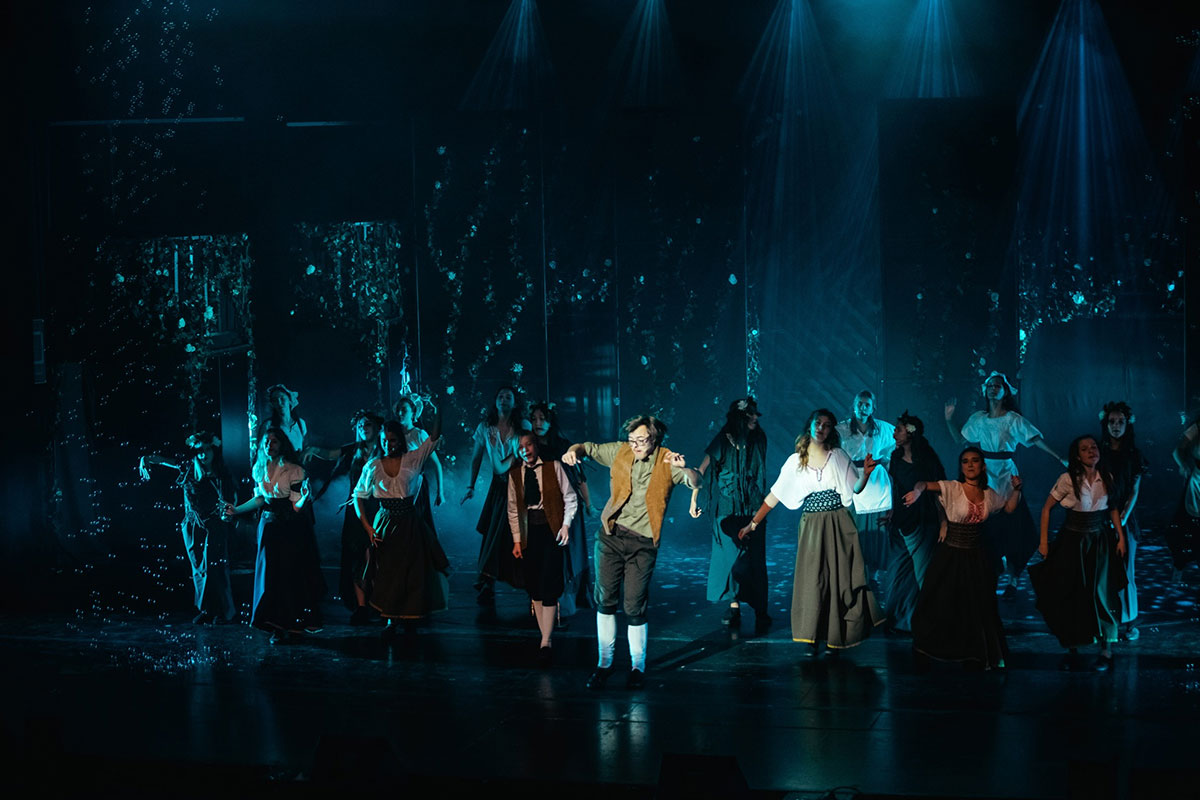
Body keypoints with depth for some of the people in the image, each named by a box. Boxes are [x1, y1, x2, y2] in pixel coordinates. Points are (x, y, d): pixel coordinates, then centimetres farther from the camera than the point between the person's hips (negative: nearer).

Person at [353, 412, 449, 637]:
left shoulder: (412, 459, -2)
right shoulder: (373, 466, 0)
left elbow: (434, 437, -11)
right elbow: (359, 495, 6)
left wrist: (437, 413, -25)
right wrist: (367, 526, -2)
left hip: (410, 523, 0)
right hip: (385, 524, 0)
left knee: (412, 570, 5)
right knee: (386, 571, 1)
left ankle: (410, 613, 24)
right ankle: (390, 620, 12)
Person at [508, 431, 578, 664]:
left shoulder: (553, 467, -2)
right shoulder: (515, 474, 7)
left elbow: (570, 498, 1)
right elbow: (513, 509, 10)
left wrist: (566, 525, -8)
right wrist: (517, 539, 5)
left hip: (551, 531, -4)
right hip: (529, 533, 4)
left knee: (549, 586, -11)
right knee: (534, 587, 5)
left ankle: (545, 644, -12)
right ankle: (545, 637, 13)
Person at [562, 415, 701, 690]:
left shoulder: (666, 463, -2)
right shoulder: (620, 452, 6)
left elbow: (696, 482, -12)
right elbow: (589, 448, 15)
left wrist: (684, 468, -33)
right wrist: (574, 451, -9)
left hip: (643, 543, -2)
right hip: (611, 536, 2)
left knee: (634, 607, -1)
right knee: (606, 600, 0)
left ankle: (638, 666, 15)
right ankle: (604, 663, 12)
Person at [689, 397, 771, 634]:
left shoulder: (758, 440, 6)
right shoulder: (723, 441, -3)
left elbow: (760, 472, 14)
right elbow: (701, 470, -1)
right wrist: (693, 500, -4)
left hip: (752, 508, 1)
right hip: (728, 507, -1)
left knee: (753, 558, -4)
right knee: (730, 555, -2)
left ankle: (760, 611, -5)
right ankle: (734, 606, 5)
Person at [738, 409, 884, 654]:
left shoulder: (838, 457, 4)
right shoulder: (796, 461, 4)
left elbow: (855, 489, 4)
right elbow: (775, 495, 6)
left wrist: (866, 474, -16)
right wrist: (753, 523, 5)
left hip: (838, 525, 0)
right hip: (811, 525, 0)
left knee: (840, 576, 1)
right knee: (812, 579, -2)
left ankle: (837, 636, 11)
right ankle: (812, 637, 7)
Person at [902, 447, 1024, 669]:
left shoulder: (989, 494, 4)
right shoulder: (952, 488, -12)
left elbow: (1009, 508, 20)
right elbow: (926, 484, -28)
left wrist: (1016, 489, 2)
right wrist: (917, 491, -51)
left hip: (976, 558, 4)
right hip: (950, 556, -4)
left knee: (978, 607, 10)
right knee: (942, 605, 2)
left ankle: (975, 657, 25)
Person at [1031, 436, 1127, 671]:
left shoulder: (1106, 478, -3)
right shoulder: (1067, 479, -14)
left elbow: (1113, 508, 11)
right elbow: (1047, 508, -7)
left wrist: (1121, 537, 5)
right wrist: (1044, 542, -8)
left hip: (1101, 541, 2)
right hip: (1073, 541, -2)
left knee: (1102, 594, -3)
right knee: (1071, 596, 3)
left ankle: (1107, 650, 8)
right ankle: (1072, 649, 16)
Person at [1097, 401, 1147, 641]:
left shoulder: (1133, 455, 3)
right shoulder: (1097, 453, 3)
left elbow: (1135, 491, 1)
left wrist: (1123, 518, -10)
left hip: (1125, 518, 0)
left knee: (1124, 570, 0)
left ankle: (1129, 621, 9)